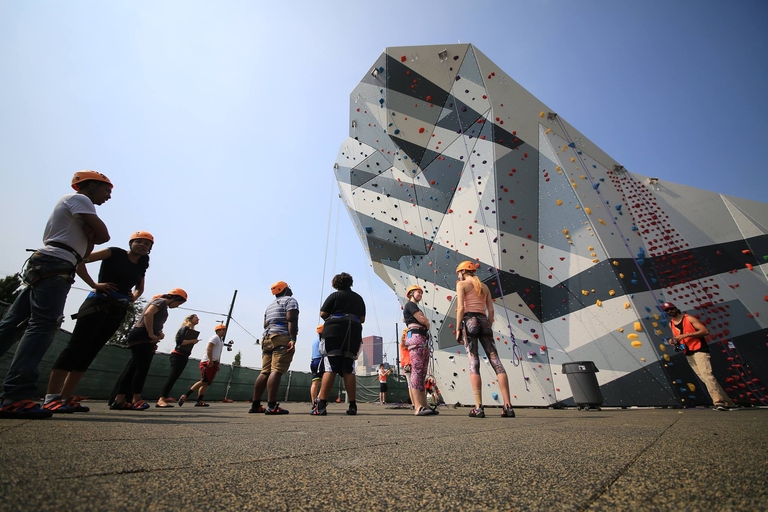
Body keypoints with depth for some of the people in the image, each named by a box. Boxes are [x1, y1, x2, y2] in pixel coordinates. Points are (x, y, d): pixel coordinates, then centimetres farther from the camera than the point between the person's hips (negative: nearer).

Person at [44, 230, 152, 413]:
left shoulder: (141, 267, 15)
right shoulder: (114, 253, -1)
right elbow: (79, 260, -7)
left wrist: (133, 298, 10)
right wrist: (94, 285, -12)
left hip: (118, 311, 6)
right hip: (98, 304, -6)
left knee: (90, 352, 7)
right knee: (76, 347, -10)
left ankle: (66, 397, 11)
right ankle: (51, 398, -8)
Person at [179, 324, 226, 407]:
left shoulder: (221, 341, 22)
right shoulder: (215, 338, -6)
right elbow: (209, 348, -19)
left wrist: (218, 364, 20)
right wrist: (211, 360, -23)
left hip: (213, 363, 9)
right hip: (207, 362, -9)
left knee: (207, 383, 5)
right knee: (204, 381, -17)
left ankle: (199, 401, 7)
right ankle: (185, 396, -12)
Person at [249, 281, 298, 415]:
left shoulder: (270, 305, 29)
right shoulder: (290, 300, 3)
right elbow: (291, 320, -11)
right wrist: (293, 340, -18)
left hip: (267, 338, 8)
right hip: (282, 338, -8)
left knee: (265, 372, 8)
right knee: (276, 371, -14)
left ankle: (255, 405, 9)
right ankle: (271, 406, -18)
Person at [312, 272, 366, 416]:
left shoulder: (335, 295, 4)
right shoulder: (359, 298, 17)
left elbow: (322, 313, -2)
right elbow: (362, 319, 15)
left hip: (334, 331, -4)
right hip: (353, 333, 4)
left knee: (330, 368, -6)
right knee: (348, 369, 6)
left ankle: (321, 406, -10)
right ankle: (352, 406, 4)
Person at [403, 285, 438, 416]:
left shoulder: (415, 308, 32)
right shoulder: (410, 304, 3)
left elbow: (425, 323, 23)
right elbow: (423, 320, -7)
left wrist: (425, 321, 3)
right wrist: (427, 321, 12)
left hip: (423, 340, 10)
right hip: (415, 337, -10)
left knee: (422, 373, 3)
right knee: (417, 371, -17)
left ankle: (424, 405, 1)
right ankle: (418, 407, -21)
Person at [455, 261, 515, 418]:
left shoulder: (461, 284, 4)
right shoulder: (484, 286, 21)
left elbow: (461, 308, -8)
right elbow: (491, 310, 14)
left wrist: (458, 329, -6)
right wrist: (489, 327, 17)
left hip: (469, 321, -5)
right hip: (484, 322, 5)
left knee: (473, 363, -8)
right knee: (496, 362, 0)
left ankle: (479, 408, -10)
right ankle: (508, 406, -3)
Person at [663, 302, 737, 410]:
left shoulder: (689, 318, -6)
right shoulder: (671, 324, 12)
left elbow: (705, 331, -13)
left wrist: (686, 335, -21)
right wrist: (673, 341, 0)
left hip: (699, 350, -6)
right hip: (688, 355, 6)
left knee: (706, 375, -20)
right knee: (705, 378, 6)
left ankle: (719, 401, -21)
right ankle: (726, 402, 14)